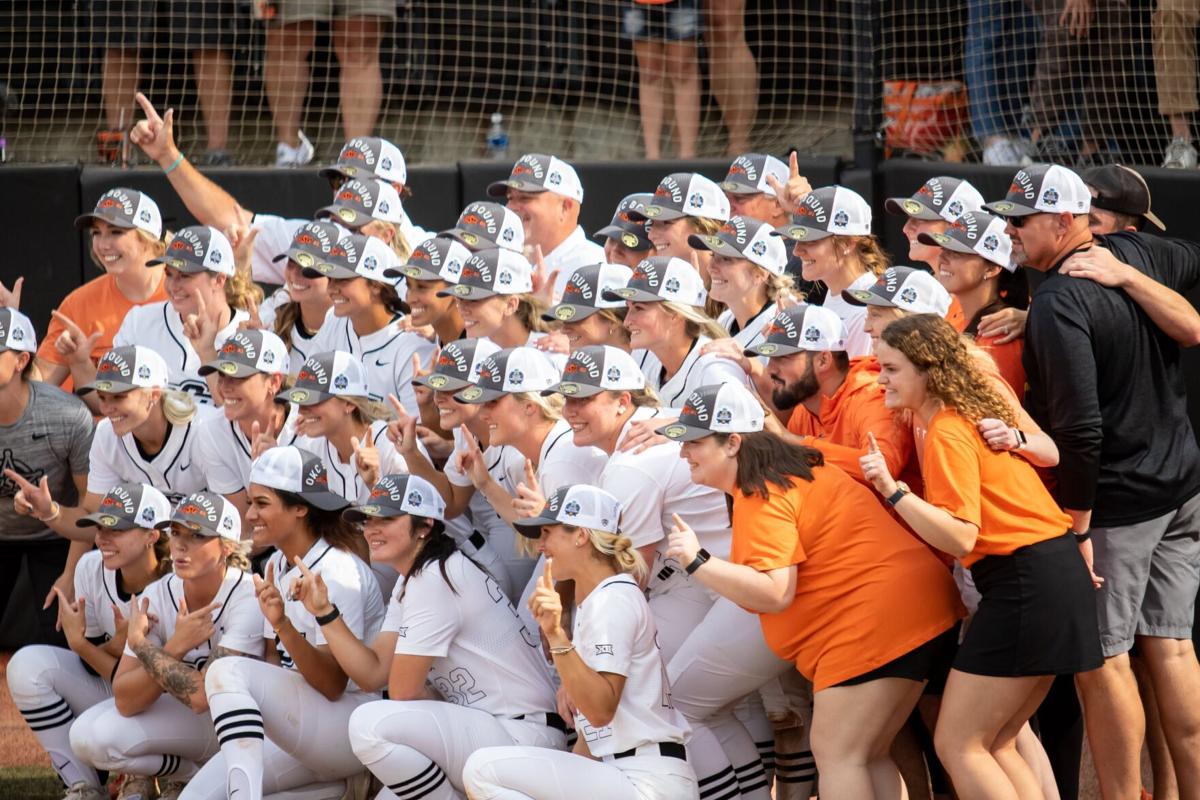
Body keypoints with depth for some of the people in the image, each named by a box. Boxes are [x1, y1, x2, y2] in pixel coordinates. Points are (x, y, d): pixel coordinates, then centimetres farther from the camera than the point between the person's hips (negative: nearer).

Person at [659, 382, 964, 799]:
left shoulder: (759, 498, -15)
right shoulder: (784, 469, 18)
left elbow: (775, 593, -21)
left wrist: (698, 562, -24)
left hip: (879, 619, -11)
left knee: (837, 754, -10)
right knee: (867, 757, 15)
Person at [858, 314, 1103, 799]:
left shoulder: (946, 434, -13)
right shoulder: (974, 414, 16)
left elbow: (960, 537, -19)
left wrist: (891, 490, -20)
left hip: (1025, 585, -10)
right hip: (1059, 572, 10)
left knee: (957, 745, -5)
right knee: (995, 746, 15)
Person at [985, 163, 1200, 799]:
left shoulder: (1059, 304, -20)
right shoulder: (1138, 255, 4)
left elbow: (1079, 429, -25)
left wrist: (1075, 520, -19)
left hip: (1113, 501, -8)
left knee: (1103, 657, -3)